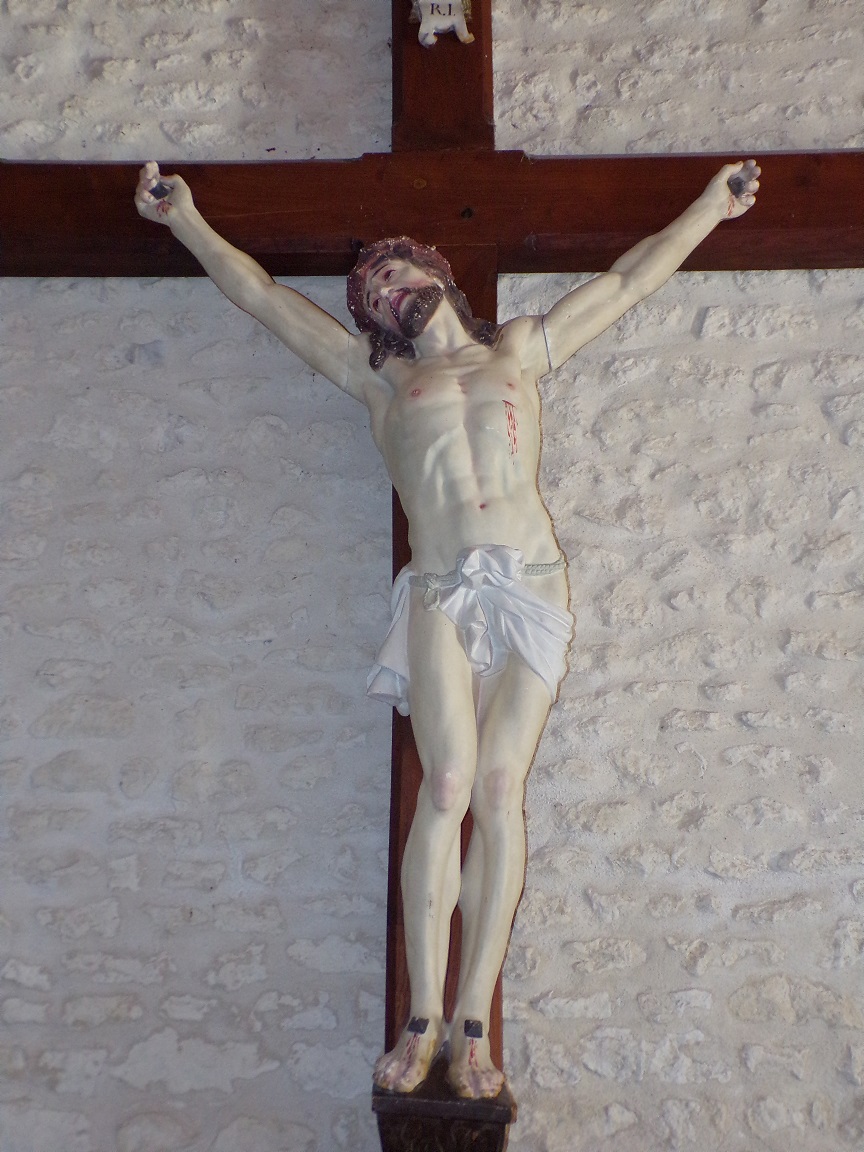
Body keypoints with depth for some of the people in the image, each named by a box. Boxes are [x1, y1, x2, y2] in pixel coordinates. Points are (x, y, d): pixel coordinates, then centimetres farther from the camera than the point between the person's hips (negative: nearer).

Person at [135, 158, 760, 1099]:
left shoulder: (520, 351, 23)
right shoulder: (379, 378, 21)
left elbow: (625, 283, 30)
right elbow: (265, 296, 24)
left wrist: (714, 203, 36)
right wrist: (186, 219, 24)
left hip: (532, 581, 1)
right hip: (441, 591, -1)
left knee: (500, 787, -8)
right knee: (448, 786, -16)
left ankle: (473, 1025, -4)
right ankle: (424, 1020, -9)